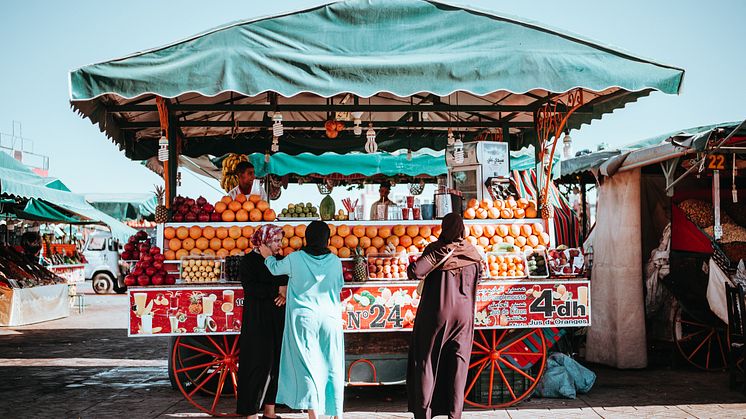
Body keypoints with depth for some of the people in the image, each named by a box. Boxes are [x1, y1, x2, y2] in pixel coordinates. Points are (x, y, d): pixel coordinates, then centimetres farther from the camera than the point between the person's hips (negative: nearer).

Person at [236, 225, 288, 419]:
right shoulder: (249, 261, -5)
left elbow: (289, 284, 11)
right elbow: (251, 288, -17)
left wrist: (286, 295, -10)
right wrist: (278, 290, -15)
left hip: (278, 320, 6)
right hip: (257, 320, -6)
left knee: (276, 364, 7)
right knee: (259, 364, -4)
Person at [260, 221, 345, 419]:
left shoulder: (295, 258, -6)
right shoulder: (335, 261, -3)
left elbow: (275, 268, 13)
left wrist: (268, 256, 33)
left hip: (304, 319, -1)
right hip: (330, 319, 1)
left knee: (307, 365, 3)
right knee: (332, 366, 9)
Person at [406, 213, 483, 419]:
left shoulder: (436, 249, -11)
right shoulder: (471, 252, 1)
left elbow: (414, 272, -23)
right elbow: (481, 271, 21)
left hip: (436, 314, -3)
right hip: (463, 315, 3)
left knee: (425, 362, 8)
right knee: (458, 364, 9)